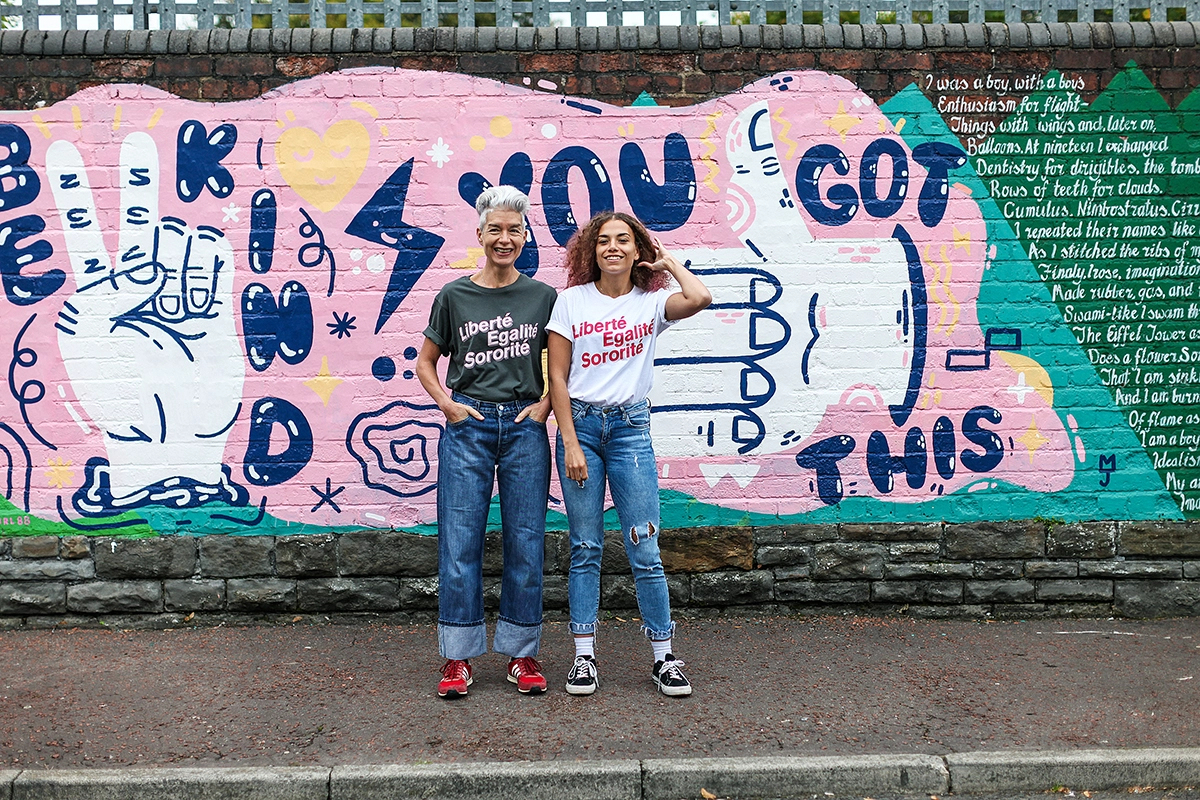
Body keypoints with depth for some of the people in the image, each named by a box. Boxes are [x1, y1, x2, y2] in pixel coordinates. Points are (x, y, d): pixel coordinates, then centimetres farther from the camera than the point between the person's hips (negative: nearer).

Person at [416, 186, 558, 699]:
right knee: (460, 542, 0)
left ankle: (522, 654, 17)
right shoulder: (454, 296, 5)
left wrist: (545, 404, -2)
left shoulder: (544, 297, 5)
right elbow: (425, 362, 14)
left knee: (525, 543, 4)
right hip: (468, 426, 0)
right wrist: (446, 403, -1)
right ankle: (458, 658, 11)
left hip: (525, 426, 1)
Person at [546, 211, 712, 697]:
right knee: (585, 547, 5)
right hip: (579, 424, 1)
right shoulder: (571, 301, 4)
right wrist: (571, 443, -6)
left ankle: (664, 657, 11)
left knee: (644, 550, 0)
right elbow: (558, 377, 1)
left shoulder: (652, 303, 3)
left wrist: (668, 262, 0)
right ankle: (584, 657, 14)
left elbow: (700, 298, -19)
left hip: (631, 428, 0)